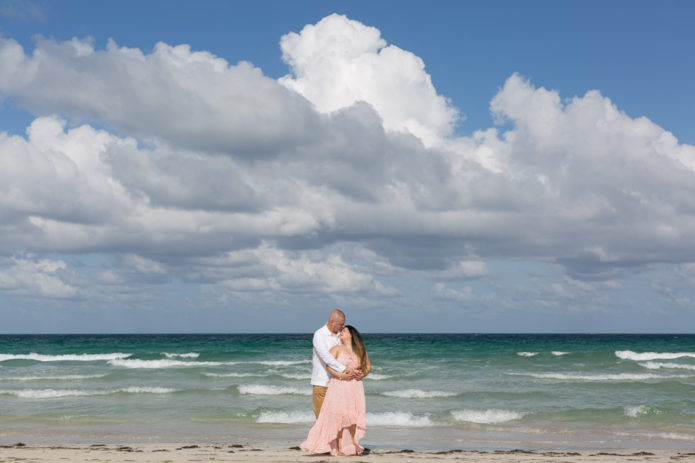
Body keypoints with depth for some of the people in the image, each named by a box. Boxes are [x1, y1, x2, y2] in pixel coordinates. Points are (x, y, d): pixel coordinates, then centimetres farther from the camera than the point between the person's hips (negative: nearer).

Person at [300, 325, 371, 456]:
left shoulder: (361, 350, 13)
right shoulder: (337, 349, 4)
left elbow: (368, 365, 20)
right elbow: (329, 365, -6)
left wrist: (363, 374, -1)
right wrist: (340, 375, -20)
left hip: (355, 387, 3)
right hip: (339, 386, -3)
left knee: (354, 416, -1)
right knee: (339, 416, -9)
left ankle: (353, 446, 9)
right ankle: (339, 448, -7)